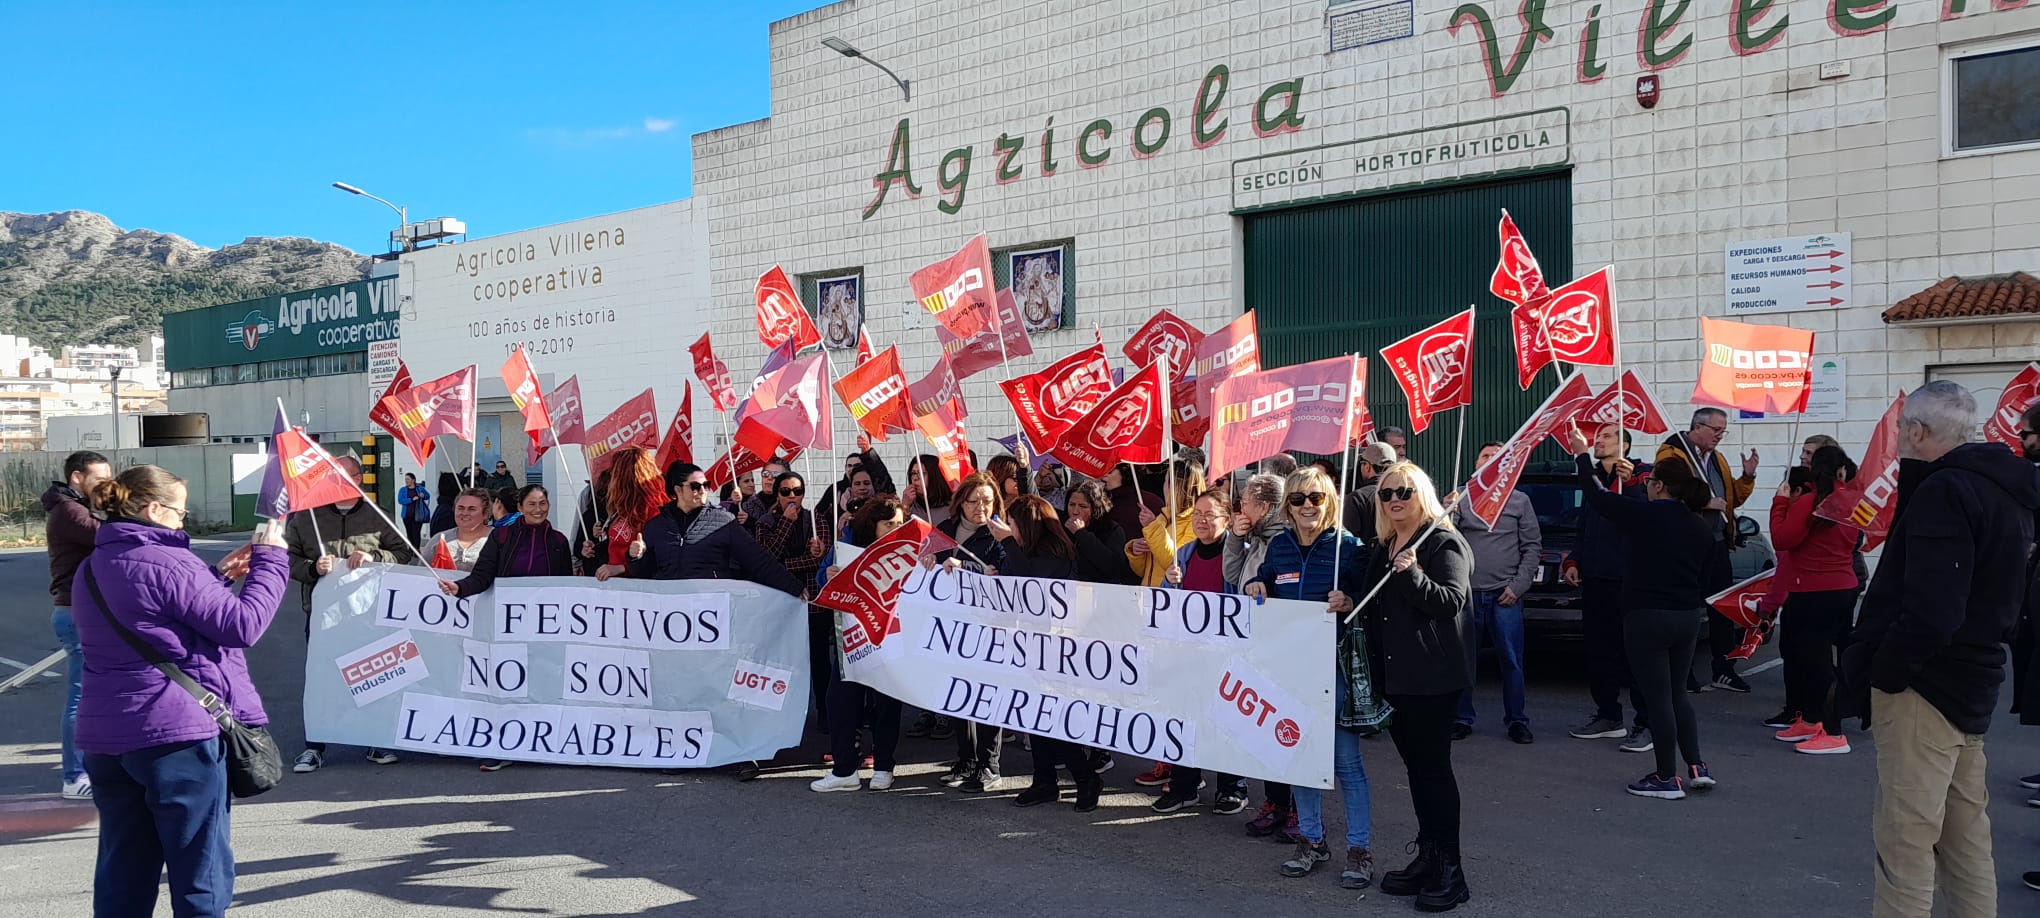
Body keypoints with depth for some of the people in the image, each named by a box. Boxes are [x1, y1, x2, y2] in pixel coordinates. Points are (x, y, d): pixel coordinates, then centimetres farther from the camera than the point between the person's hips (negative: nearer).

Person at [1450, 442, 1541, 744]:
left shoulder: (1519, 500, 8)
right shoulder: (1460, 496, 7)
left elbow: (1533, 547, 7)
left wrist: (1518, 586, -3)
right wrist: (1448, 513, -20)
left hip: (1505, 596, 0)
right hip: (1466, 594, 0)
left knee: (1511, 661, 3)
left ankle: (1517, 721, 14)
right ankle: (1462, 719, 16)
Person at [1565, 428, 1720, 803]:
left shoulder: (1645, 515, -13)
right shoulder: (1702, 524, 5)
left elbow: (1596, 495, -4)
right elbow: (1709, 572, 11)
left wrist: (1582, 455, 9)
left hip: (1648, 617, -7)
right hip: (1688, 617, 7)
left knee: (1658, 699, 1)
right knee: (1676, 693, 20)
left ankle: (1666, 778, 8)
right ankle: (1696, 767, 19)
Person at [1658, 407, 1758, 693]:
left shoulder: (1717, 459, 18)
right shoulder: (1672, 455, -9)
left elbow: (1732, 498, 20)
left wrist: (1747, 477, 4)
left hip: (1717, 544, 8)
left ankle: (1724, 670, 19)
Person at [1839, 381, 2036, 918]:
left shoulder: (1945, 491, -19)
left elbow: (1929, 612, -27)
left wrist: (1882, 673, -16)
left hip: (1924, 687, -10)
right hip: (1971, 683, 10)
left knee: (1904, 837, -4)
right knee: (1965, 837, 18)